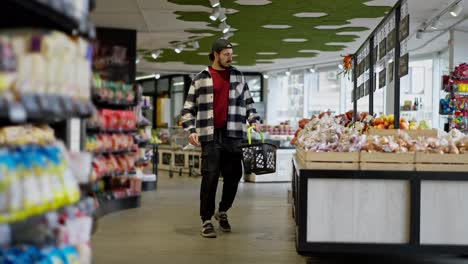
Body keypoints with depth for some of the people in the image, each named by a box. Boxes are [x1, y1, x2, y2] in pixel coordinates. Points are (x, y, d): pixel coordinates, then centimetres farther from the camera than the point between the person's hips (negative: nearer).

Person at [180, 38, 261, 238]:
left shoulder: (238, 76, 15)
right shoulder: (201, 79, 5)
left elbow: (248, 102, 20)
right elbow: (188, 108, 6)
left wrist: (254, 120, 4)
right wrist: (191, 130, -8)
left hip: (233, 135, 3)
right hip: (211, 135, -3)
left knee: (234, 176, 5)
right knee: (210, 177, -7)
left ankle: (222, 212, 28)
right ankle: (206, 220, 4)